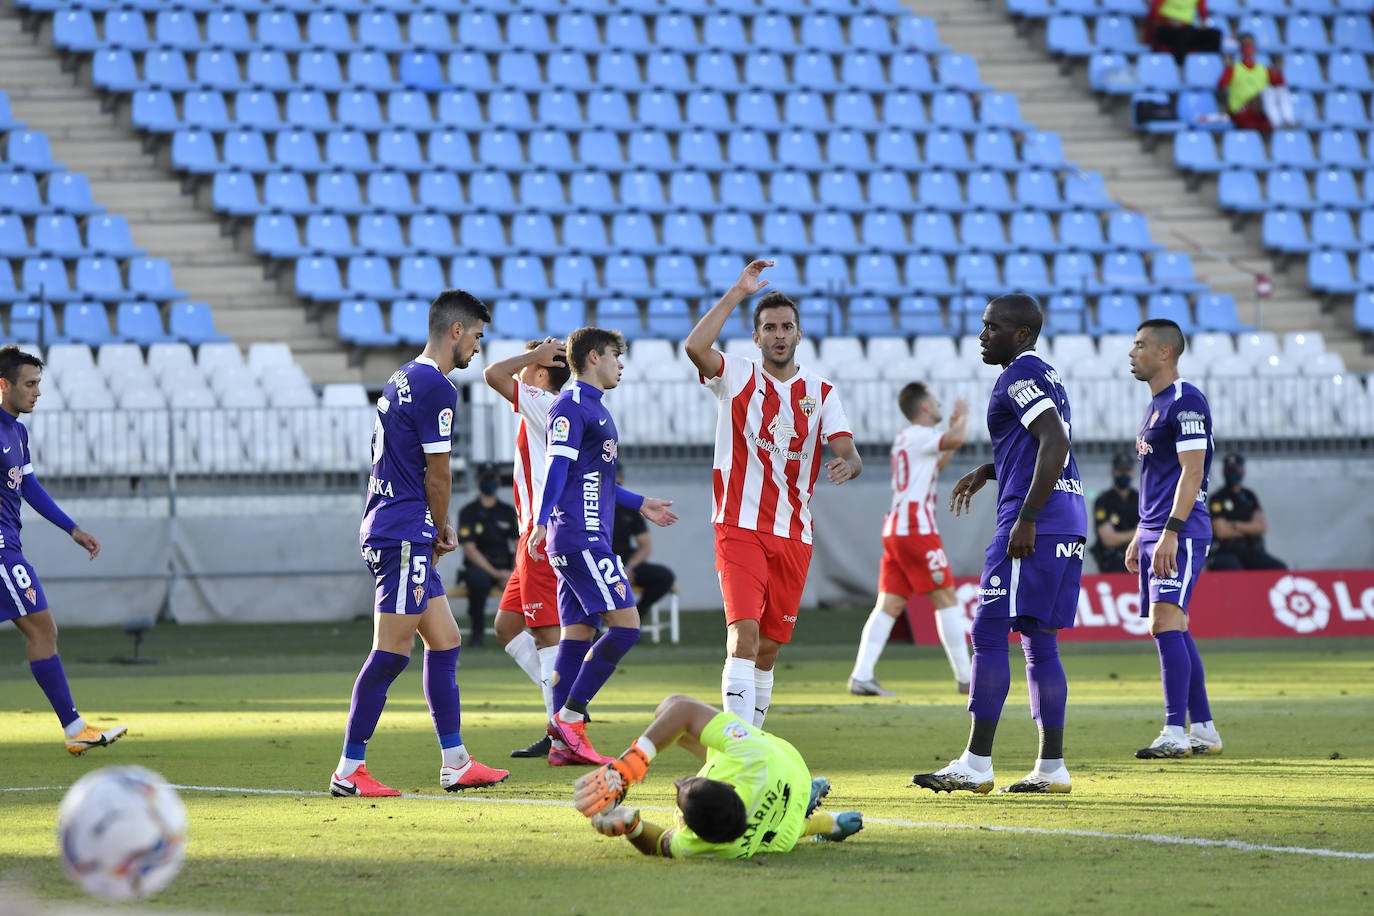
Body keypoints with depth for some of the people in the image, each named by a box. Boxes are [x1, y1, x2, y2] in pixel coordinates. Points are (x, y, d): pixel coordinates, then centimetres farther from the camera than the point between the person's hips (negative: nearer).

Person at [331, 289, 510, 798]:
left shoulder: (404, 379, 18)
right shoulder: (436, 387, -13)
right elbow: (437, 475, -11)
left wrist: (440, 527, 14)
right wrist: (441, 531, 4)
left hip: (393, 533, 10)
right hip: (404, 535, -10)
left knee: (445, 642, 13)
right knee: (392, 652, -9)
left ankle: (456, 763, 15)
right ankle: (349, 770, -8)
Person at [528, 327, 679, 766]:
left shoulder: (594, 408, 23)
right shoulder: (571, 406, -8)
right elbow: (558, 466, -19)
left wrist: (640, 504, 41)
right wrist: (542, 520, -31)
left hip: (588, 539, 10)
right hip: (581, 536, -10)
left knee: (578, 632, 6)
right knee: (625, 624, -14)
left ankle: (564, 742, 5)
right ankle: (570, 716, -13)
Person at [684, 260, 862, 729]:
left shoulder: (821, 393, 10)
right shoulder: (737, 378, 1)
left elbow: (849, 451, -2)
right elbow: (695, 346, -19)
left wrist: (847, 463, -26)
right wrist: (737, 293, -16)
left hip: (794, 537, 4)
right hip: (740, 527, -4)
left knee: (769, 648, 10)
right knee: (744, 632, -19)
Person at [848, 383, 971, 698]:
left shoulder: (903, 439, 22)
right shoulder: (920, 436, -7)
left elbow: (936, 464, 37)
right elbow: (957, 439, -23)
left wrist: (954, 426, 30)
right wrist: (963, 416, -3)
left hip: (894, 529, 9)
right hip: (916, 529, -9)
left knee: (890, 603, 2)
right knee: (946, 598, -4)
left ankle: (861, 675, -8)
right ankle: (965, 677, -3)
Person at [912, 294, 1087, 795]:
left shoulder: (1020, 376, -9)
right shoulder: (1046, 376, 21)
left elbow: (1055, 444, -21)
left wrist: (1026, 519, -22)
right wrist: (987, 471, 28)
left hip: (1035, 526, -10)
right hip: (1069, 524, 10)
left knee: (989, 633, -8)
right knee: (1039, 641, 11)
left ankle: (976, 764, -11)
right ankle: (1051, 767, 9)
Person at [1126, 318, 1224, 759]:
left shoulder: (1186, 401, -11)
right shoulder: (1157, 404, 20)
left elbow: (1191, 471, -18)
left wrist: (1171, 532, -24)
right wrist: (1140, 536, 24)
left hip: (1181, 535, -10)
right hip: (1156, 533, 10)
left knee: (1166, 623, -17)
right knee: (1174, 631, 10)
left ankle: (1175, 733, -19)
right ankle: (1203, 730, 14)